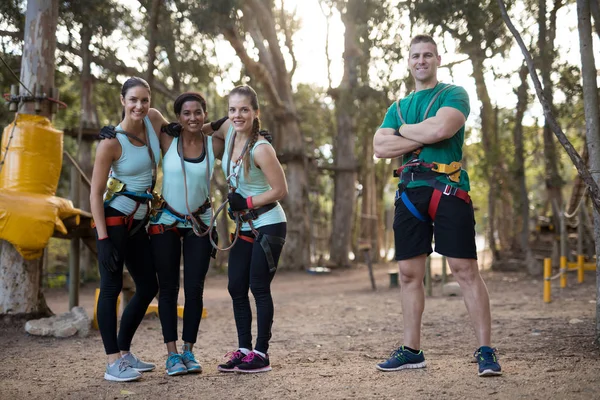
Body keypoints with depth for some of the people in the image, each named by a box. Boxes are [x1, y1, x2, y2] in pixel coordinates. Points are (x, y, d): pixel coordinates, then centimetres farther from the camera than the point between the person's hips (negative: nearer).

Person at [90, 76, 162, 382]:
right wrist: (103, 239, -20)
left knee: (148, 287, 11)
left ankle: (124, 352, 24)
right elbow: (95, 193, -15)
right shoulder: (112, 142, -16)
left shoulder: (154, 125, 0)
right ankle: (113, 364, -1)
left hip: (138, 221, 8)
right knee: (111, 287, -6)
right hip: (113, 219, -7)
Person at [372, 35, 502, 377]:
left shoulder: (454, 94, 5)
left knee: (465, 269, -8)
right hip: (410, 193, 5)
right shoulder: (398, 107, 20)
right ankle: (412, 351, 17)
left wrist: (405, 130, 1)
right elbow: (380, 147, 5)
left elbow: (441, 128, -16)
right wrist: (423, 137, -6)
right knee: (409, 273, 7)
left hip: (448, 190, -5)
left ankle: (486, 350, -3)